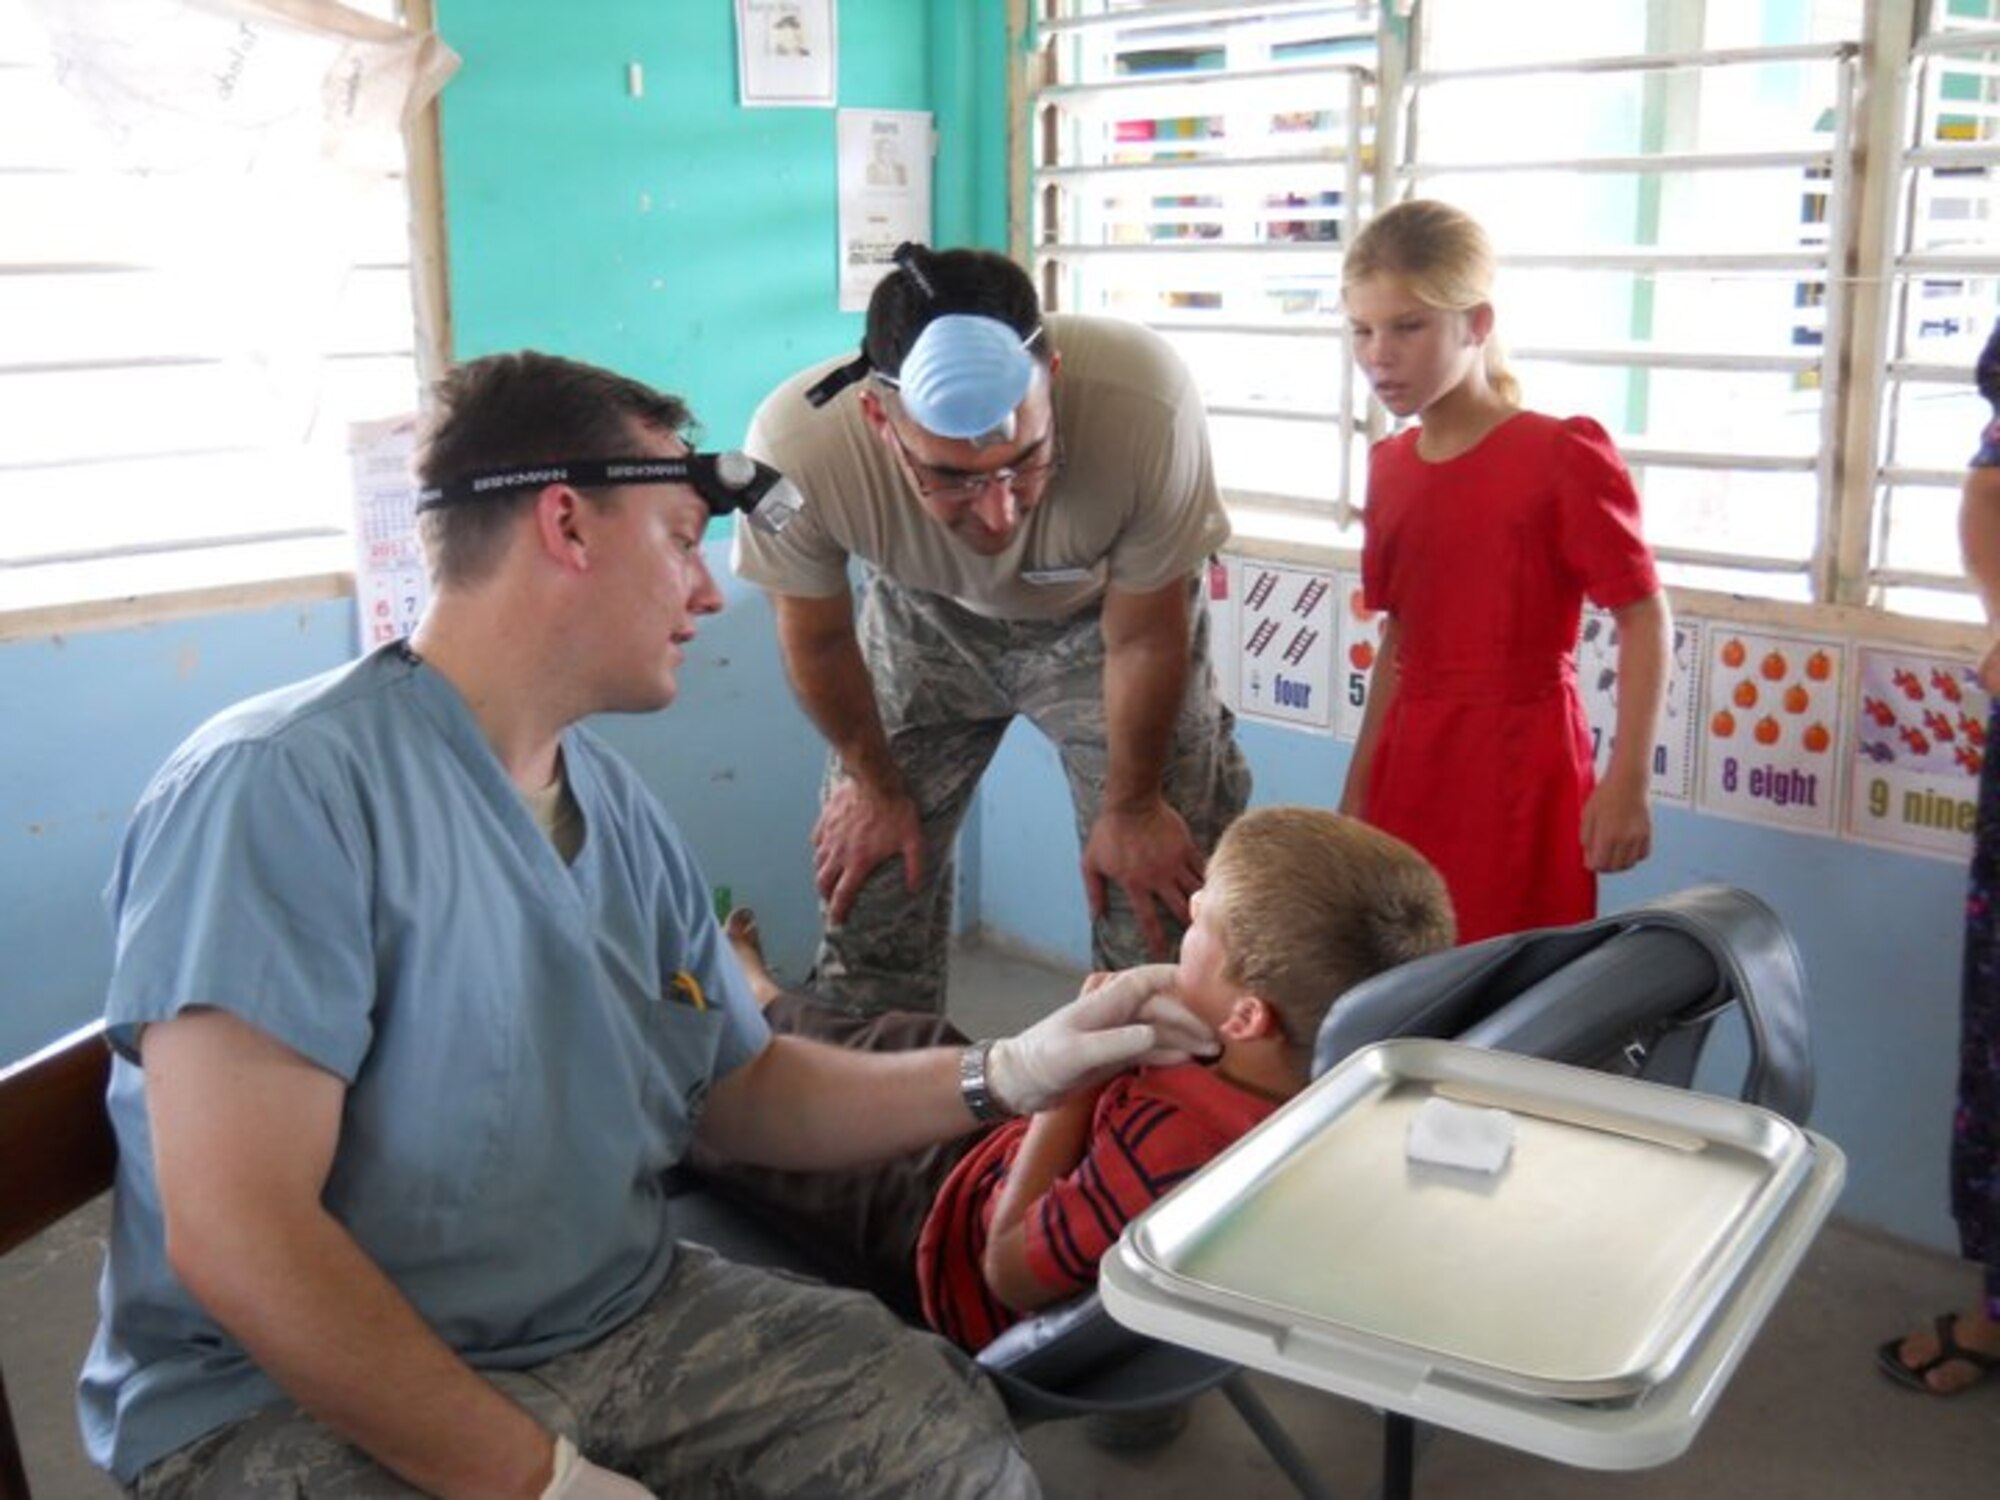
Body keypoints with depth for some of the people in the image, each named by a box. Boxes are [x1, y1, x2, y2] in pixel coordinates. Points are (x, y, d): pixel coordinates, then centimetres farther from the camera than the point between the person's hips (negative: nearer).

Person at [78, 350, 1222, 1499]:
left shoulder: (620, 811, 6)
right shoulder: (287, 786, -19)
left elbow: (739, 1092, 14)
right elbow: (235, 1238, -23)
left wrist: (1013, 1075, 2)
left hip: (623, 1319, 7)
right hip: (294, 1400, -6)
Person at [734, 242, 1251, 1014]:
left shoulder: (1145, 402, -39)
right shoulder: (795, 443, -36)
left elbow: (1144, 638, -20)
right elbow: (817, 638, -13)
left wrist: (1132, 806, -6)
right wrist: (874, 786, 2)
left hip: (1100, 618, -1)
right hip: (924, 620, 1)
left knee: (1163, 897, -5)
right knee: (867, 886, 3)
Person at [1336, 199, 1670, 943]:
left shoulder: (1562, 457, -11)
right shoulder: (1390, 468, 6)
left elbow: (1644, 617, -10)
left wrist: (1627, 783, -15)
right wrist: (1359, 782, 15)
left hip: (1521, 768, -5)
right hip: (1411, 762, 6)